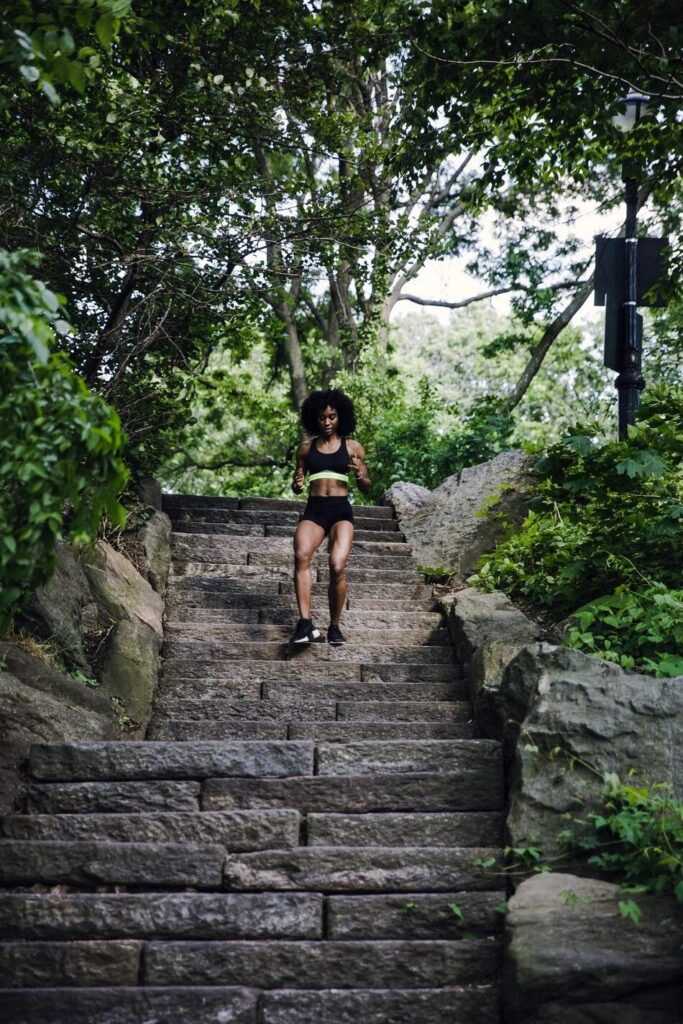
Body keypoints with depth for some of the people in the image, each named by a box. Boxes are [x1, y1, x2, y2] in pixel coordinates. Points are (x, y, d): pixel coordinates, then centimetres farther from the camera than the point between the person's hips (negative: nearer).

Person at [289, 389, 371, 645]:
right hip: (313, 510, 1)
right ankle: (306, 624, -35)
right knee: (301, 555, -30)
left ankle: (334, 627, -4)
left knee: (338, 566, -23)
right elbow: (297, 488, 20)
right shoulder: (306, 448, 13)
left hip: (341, 510, -1)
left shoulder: (353, 448, 10)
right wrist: (297, 484, -4)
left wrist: (360, 475, -10)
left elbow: (367, 488, 12)